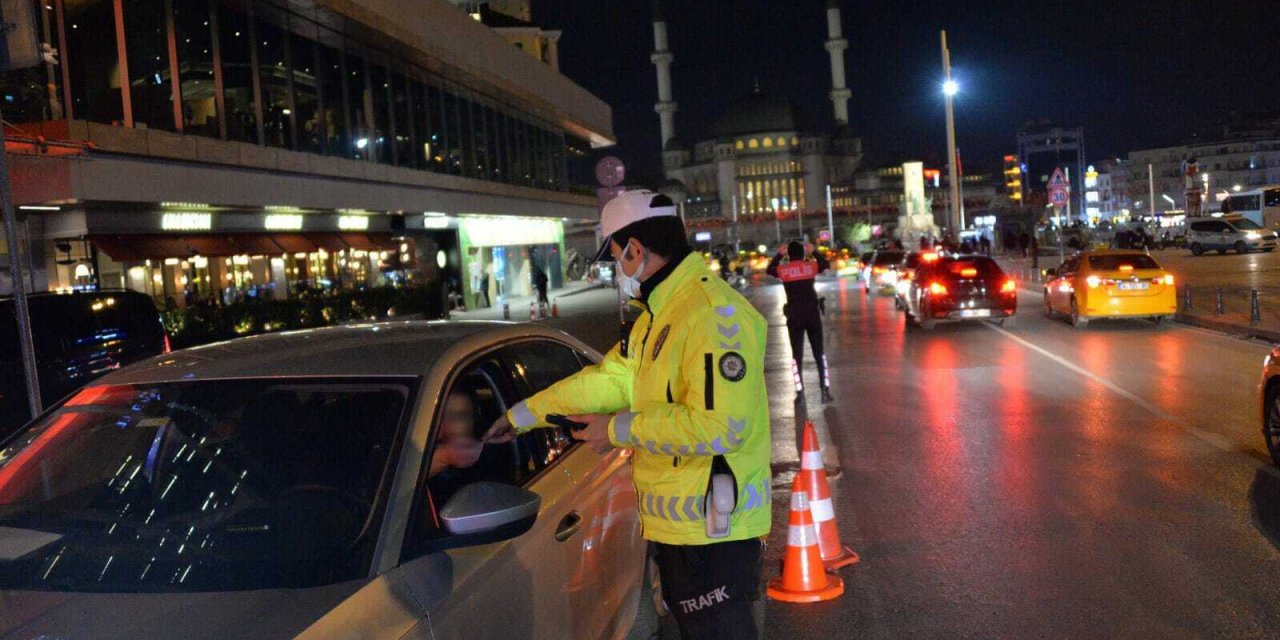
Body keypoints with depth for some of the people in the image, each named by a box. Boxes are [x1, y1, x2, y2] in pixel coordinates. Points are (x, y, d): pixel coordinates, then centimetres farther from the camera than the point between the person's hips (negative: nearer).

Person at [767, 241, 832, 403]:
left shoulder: (783, 270, -1)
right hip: (812, 313, 1)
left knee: (797, 354, 8)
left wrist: (779, 254, 27)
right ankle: (825, 389, 3)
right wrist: (813, 252, 29)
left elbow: (770, 269, 21)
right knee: (819, 352, 9)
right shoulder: (811, 266, 1)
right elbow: (827, 264, 21)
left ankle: (800, 391, 0)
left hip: (794, 315, 0)